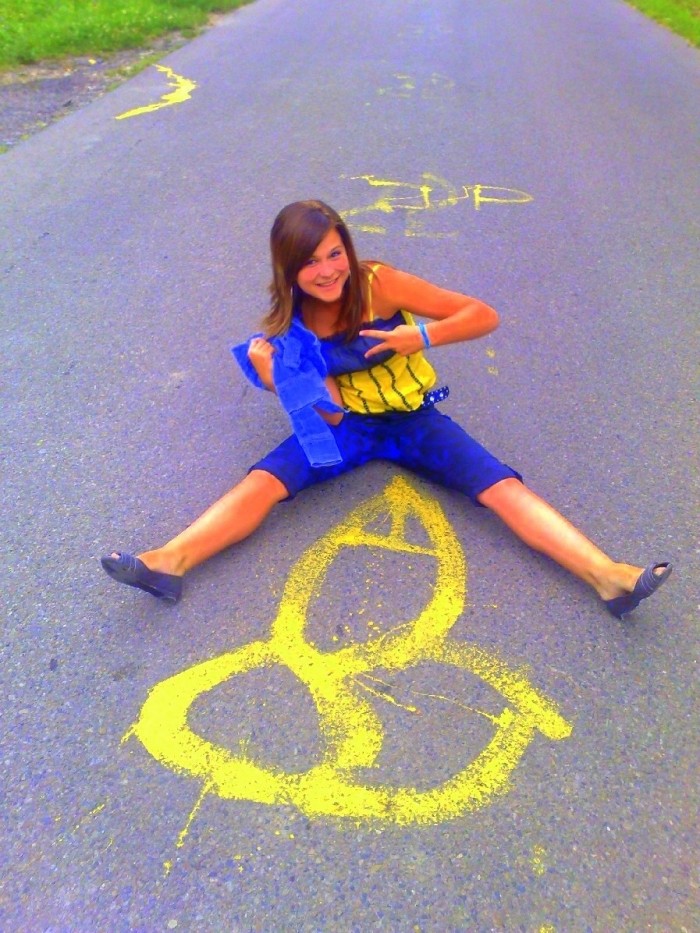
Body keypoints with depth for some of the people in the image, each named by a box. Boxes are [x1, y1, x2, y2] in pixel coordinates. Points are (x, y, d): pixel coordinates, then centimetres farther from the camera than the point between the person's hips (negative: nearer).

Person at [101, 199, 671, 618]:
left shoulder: (379, 284, -14)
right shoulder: (292, 320, -4)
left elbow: (484, 316, -13)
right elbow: (327, 413, -5)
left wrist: (423, 336, -29)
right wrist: (275, 374, -21)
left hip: (412, 418, -1)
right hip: (346, 425, 2)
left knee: (503, 487, -21)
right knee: (263, 480, -21)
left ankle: (608, 576, -28)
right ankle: (169, 563, -29)